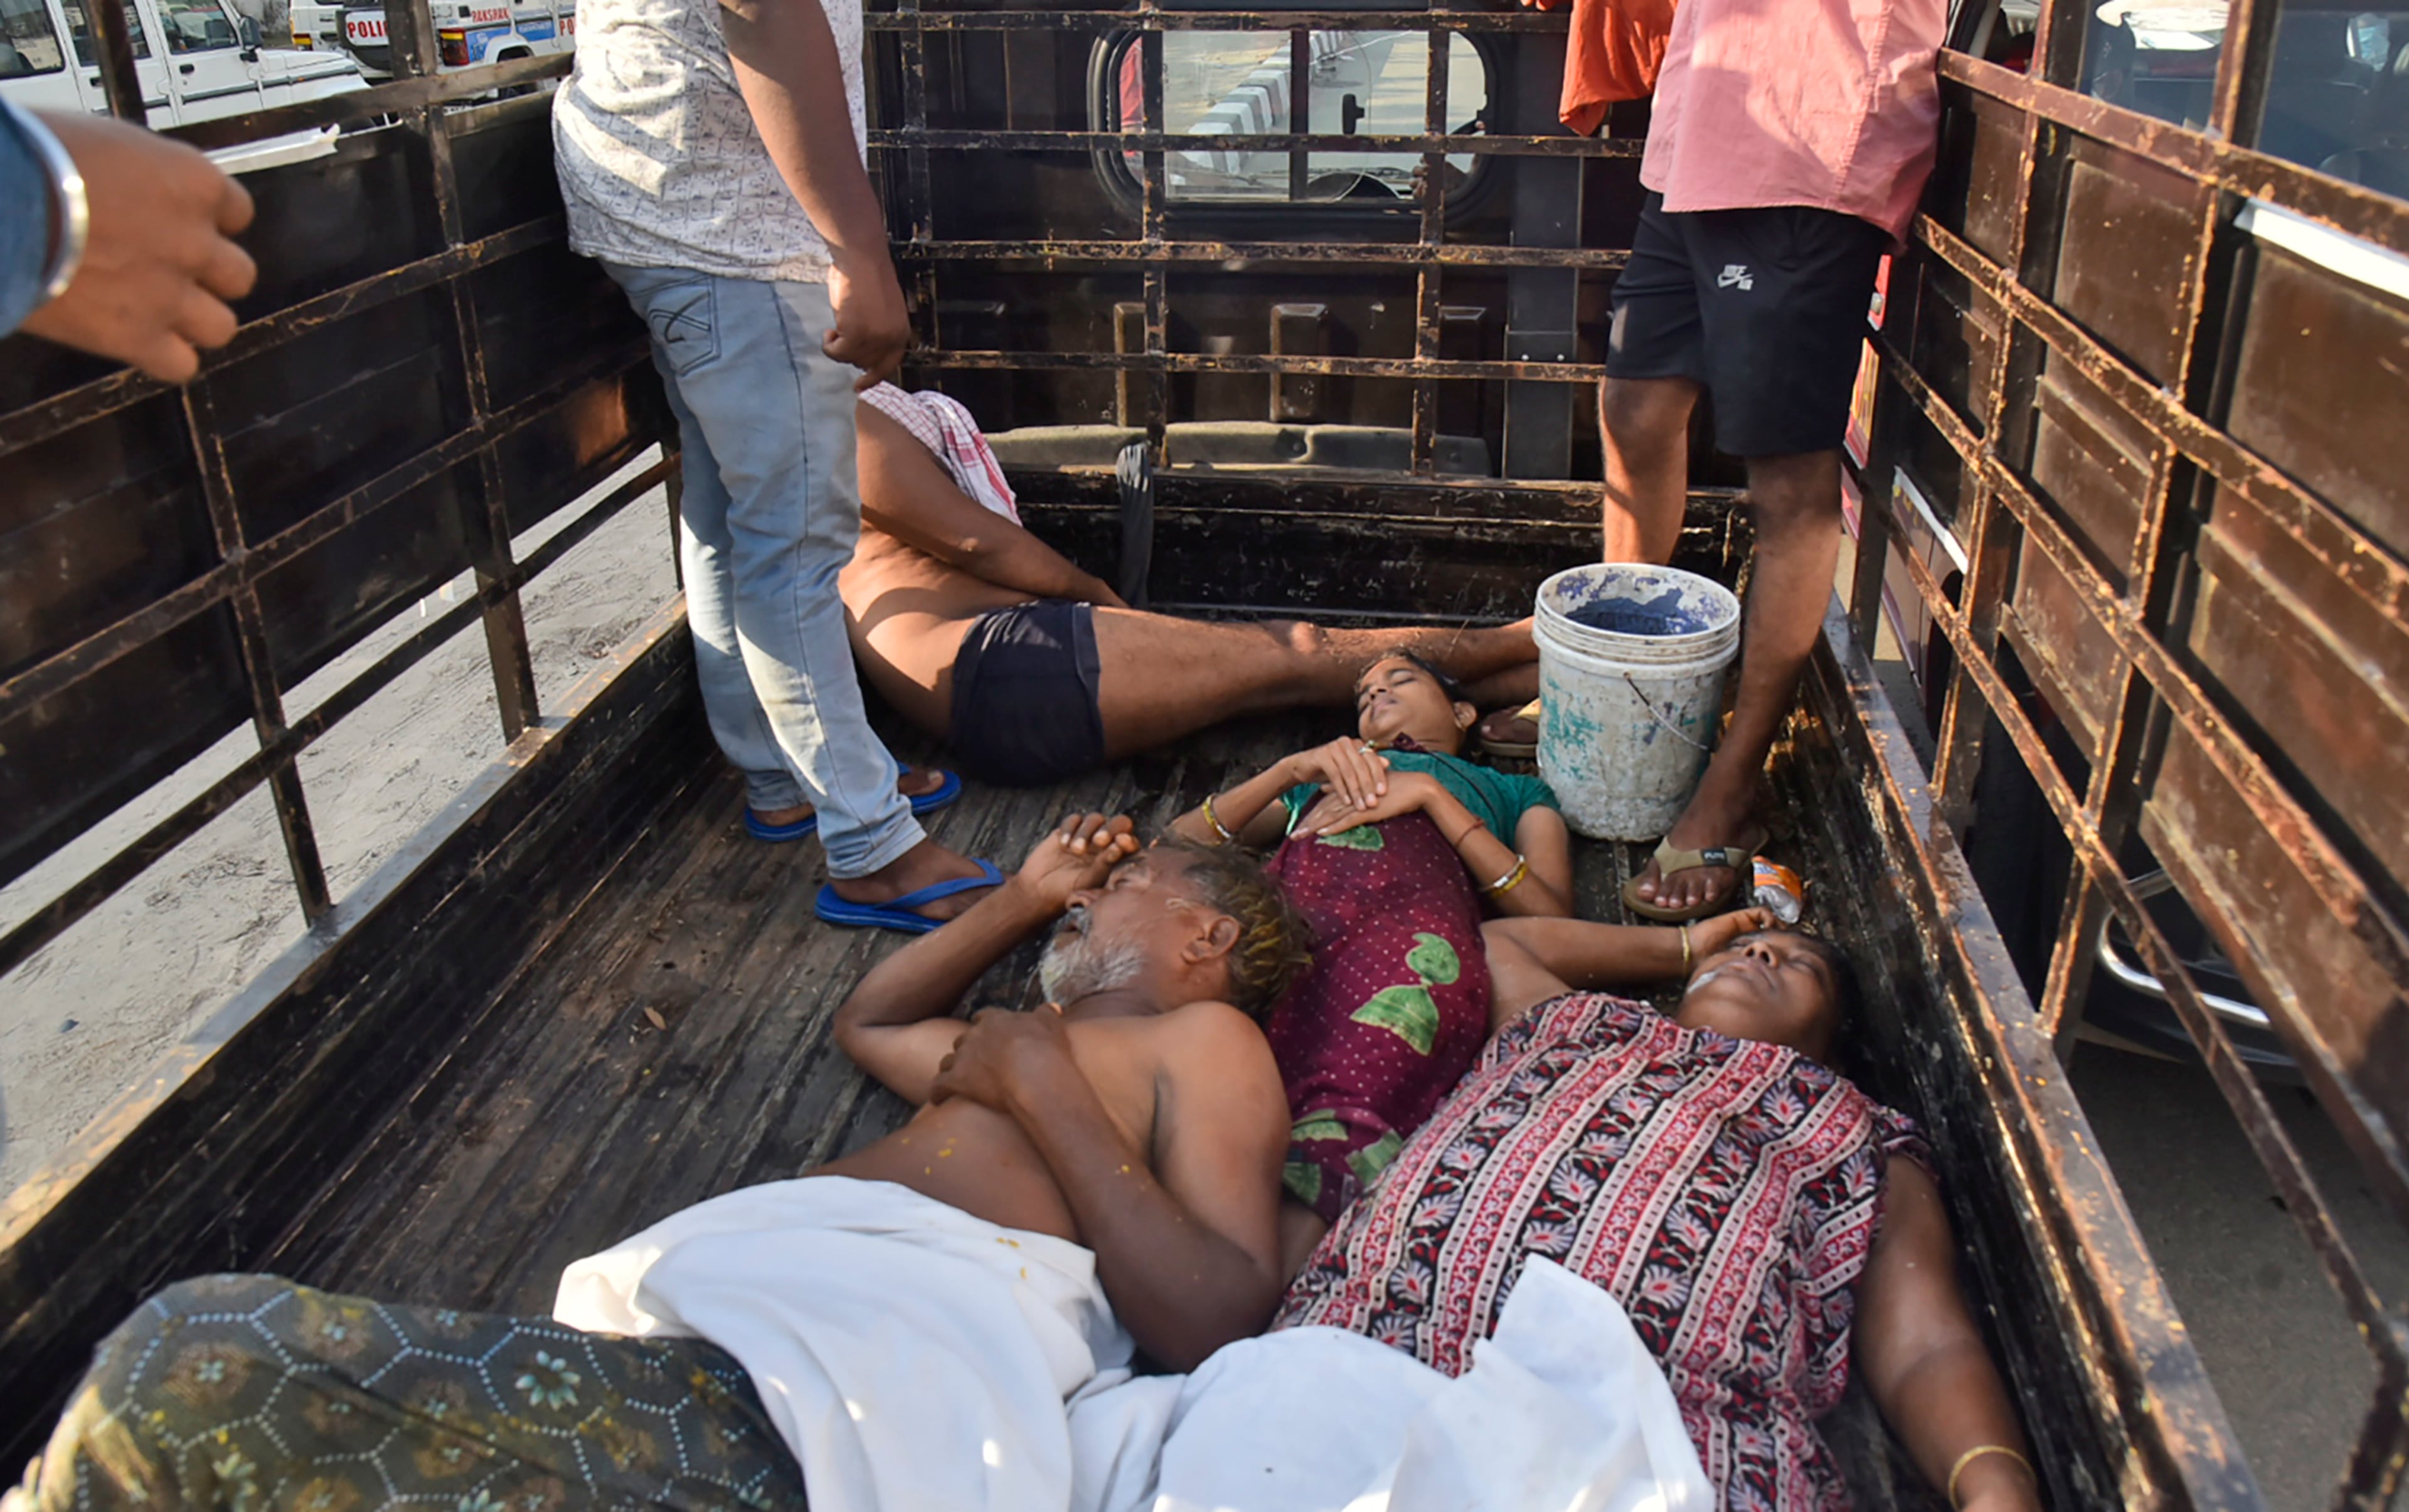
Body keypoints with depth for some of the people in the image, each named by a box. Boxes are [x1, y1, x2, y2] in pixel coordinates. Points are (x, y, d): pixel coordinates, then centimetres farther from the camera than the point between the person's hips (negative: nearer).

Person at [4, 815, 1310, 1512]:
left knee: (195, 1368, -20)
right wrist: (1022, 897, 44)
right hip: (723, 1354, 9)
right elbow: (866, 1021, 56)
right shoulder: (1050, 1042, 38)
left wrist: (1045, 1087, 0)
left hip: (850, 1402, -9)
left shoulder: (1204, 1037, 13)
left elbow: (1215, 1322, -4)